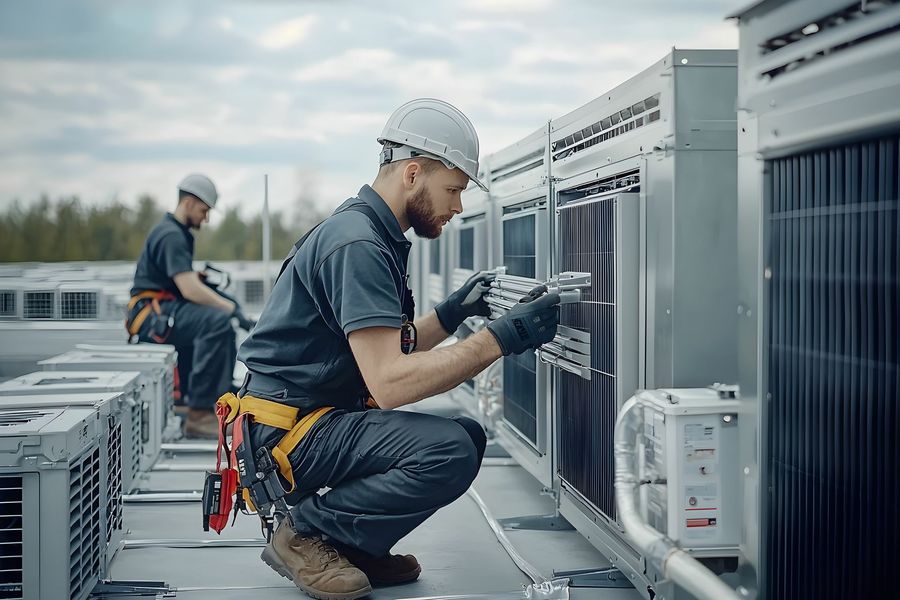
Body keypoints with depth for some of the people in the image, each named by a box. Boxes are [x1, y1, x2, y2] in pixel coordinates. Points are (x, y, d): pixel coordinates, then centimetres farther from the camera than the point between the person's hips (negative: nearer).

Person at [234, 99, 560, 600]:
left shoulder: (378, 236, 14)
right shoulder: (358, 243, -20)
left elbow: (388, 352, 18)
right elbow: (389, 382, -27)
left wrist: (452, 313, 7)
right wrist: (500, 338, -25)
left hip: (326, 416, 11)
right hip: (290, 430, -11)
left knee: (468, 435, 8)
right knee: (450, 453, -25)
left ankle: (355, 546, 5)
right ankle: (306, 532, -7)